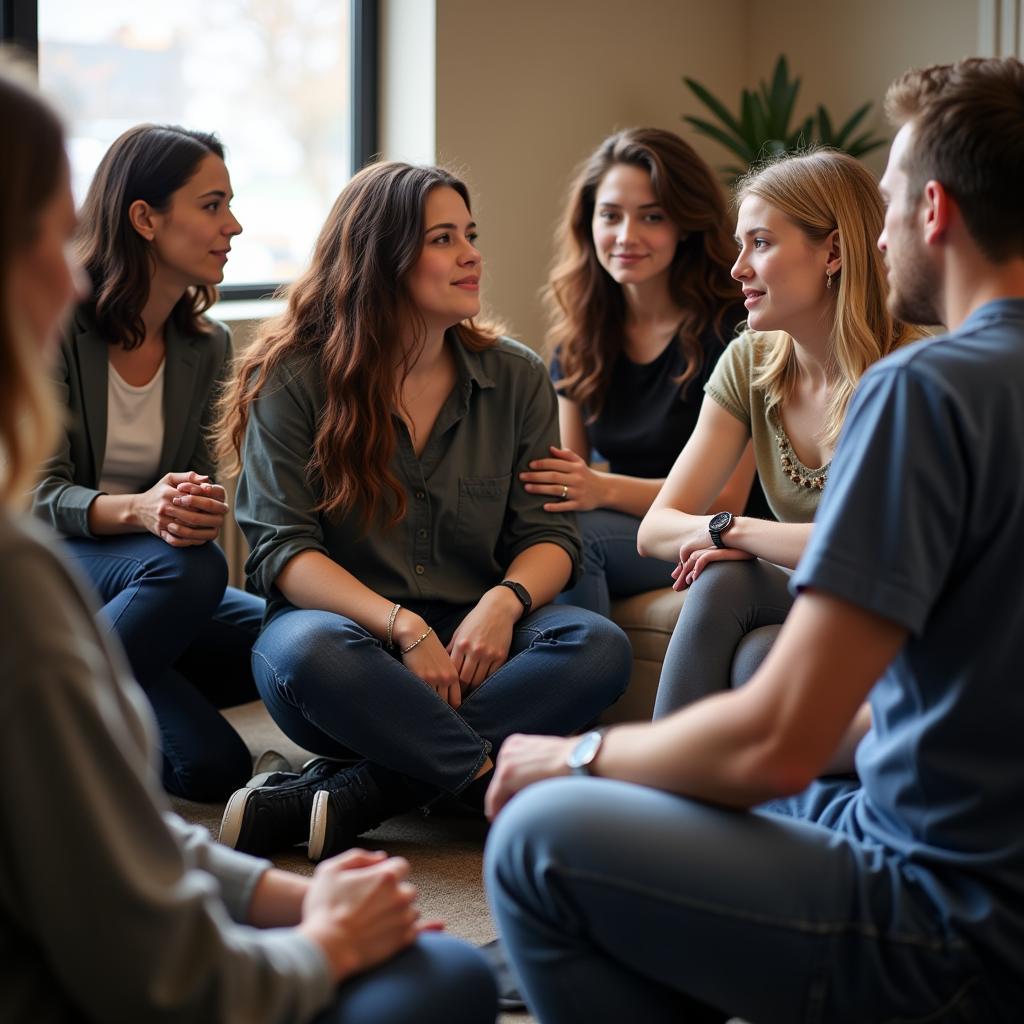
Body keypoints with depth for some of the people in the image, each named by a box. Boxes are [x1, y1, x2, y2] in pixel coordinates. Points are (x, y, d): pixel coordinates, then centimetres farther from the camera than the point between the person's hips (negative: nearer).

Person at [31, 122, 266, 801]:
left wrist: (200, 508, -24)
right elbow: (37, 495, -15)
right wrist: (138, 510, -36)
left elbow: (199, 490, 3)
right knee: (191, 566, -34)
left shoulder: (207, 346, 5)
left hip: (149, 583, 6)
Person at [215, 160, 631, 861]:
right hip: (349, 624, -3)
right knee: (308, 651, -37)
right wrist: (403, 627, -25)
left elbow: (549, 533, 5)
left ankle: (357, 797, -32)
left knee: (599, 646, -27)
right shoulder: (292, 379, -3)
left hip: (471, 645, 3)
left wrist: (503, 602, -19)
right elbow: (282, 549, -10)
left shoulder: (517, 377, 7)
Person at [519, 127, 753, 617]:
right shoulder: (580, 333, 9)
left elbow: (726, 499, -12)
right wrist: (538, 476, -14)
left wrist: (605, 489, -25)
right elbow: (568, 470, 11)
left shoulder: (728, 328, -9)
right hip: (623, 530, 5)